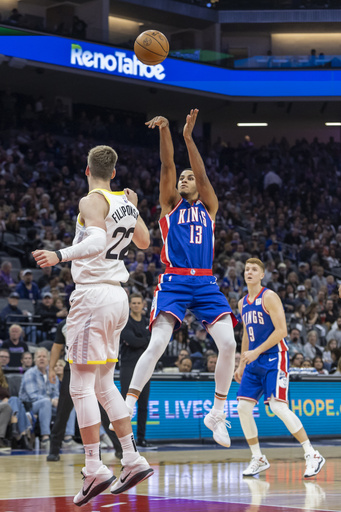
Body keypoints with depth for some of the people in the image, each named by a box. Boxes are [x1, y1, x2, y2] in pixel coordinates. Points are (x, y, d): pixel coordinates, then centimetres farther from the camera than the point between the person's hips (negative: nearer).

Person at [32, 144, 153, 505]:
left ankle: (94, 469, -9)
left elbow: (97, 241, -29)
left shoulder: (92, 201, -11)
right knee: (104, 384, 17)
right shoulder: (125, 202, 12)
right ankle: (132, 460, 15)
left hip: (93, 294, -8)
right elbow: (144, 241, 28)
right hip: (117, 295, 8)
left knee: (81, 386, -5)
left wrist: (61, 255, -38)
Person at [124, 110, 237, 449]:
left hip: (206, 283, 3)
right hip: (174, 281, -3)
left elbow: (202, 174, 2)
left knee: (228, 344, -10)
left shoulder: (208, 207, 17)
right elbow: (167, 166, 0)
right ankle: (127, 409, -17)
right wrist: (164, 130, -13)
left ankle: (217, 414, 3)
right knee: (157, 344, -19)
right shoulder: (171, 203, 13)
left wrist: (188, 136, -8)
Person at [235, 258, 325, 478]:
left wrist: (257, 351, -19)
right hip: (255, 361, 8)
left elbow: (281, 331, -17)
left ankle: (312, 455, -14)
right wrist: (242, 364, 19)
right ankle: (258, 459, 10)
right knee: (243, 406, -1)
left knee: (278, 406, -19)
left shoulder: (269, 297, -10)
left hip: (274, 358, -8)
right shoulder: (243, 303, 14)